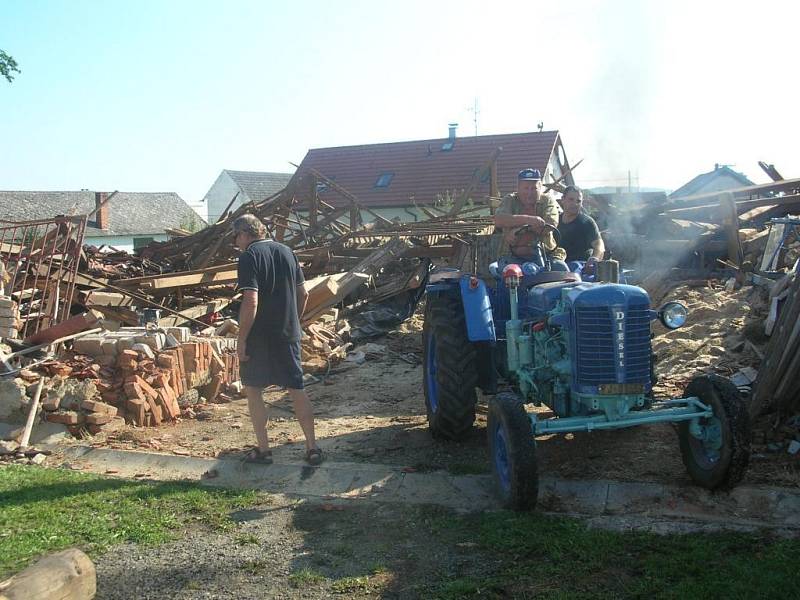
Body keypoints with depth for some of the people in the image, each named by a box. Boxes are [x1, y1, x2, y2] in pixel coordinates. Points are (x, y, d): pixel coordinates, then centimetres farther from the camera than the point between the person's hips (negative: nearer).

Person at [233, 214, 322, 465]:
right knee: (297, 390, 10)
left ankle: (263, 450, 12)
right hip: (289, 335, 6)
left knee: (253, 390, 10)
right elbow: (303, 293, 12)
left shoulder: (249, 256, -12)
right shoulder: (286, 251, 9)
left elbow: (251, 302, -21)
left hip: (259, 336, -6)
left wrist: (241, 339, -14)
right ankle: (312, 448, 12)